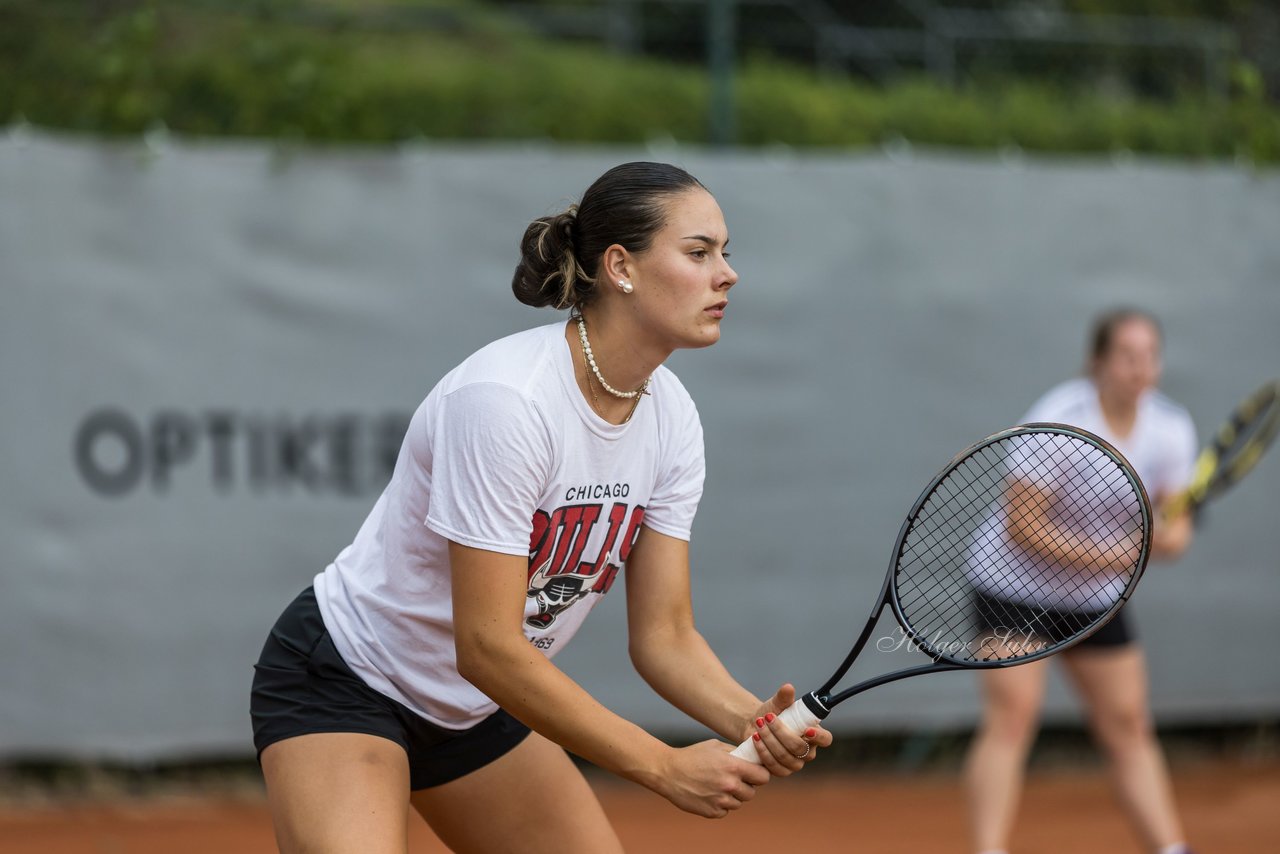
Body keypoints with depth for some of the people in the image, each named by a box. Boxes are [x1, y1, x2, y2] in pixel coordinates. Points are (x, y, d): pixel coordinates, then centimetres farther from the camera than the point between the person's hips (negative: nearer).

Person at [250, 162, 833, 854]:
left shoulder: (671, 420, -6)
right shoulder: (506, 399, -30)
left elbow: (662, 634, -4)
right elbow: (487, 645, -30)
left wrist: (751, 720, -25)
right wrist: (665, 766, -29)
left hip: (477, 707, 8)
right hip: (346, 684, -8)